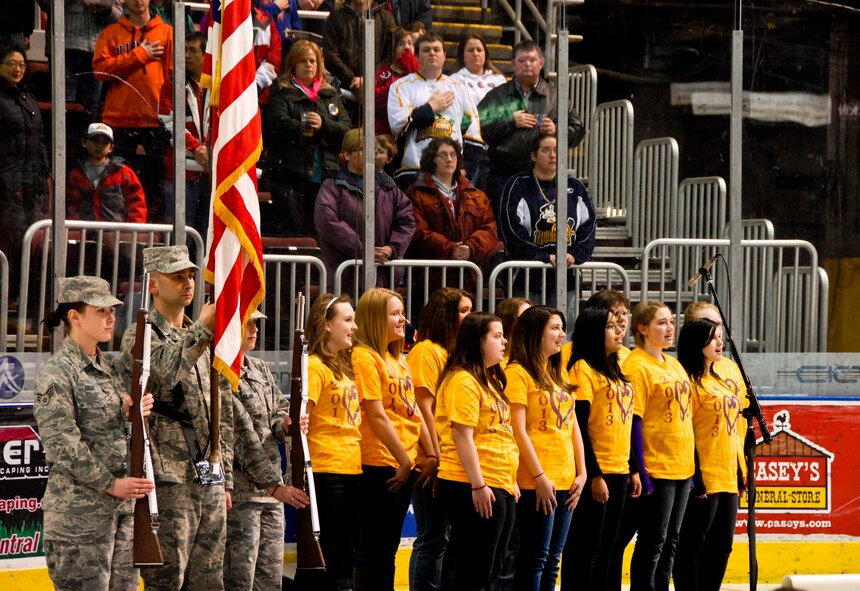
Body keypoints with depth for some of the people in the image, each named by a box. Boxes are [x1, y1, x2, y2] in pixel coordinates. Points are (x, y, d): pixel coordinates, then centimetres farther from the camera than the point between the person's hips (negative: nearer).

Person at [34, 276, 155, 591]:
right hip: (80, 507, -8)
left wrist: (131, 413, -2)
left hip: (123, 504, 8)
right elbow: (62, 444, -15)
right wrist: (109, 484, -14)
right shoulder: (57, 373, -10)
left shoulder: (108, 367, 14)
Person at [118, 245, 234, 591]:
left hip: (210, 482, 7)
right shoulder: (140, 337, -4)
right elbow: (164, 374, -27)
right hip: (169, 481, -7)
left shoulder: (202, 340, 19)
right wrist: (202, 328, -31)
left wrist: (225, 477, 17)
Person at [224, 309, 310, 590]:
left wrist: (285, 425, -8)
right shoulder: (220, 375, -13)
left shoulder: (261, 369, 15)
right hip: (240, 492, -8)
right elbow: (241, 434, -17)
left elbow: (279, 409, 20)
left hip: (271, 492, 8)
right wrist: (273, 485, -20)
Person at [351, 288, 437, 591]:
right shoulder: (364, 357, -11)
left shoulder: (398, 360, 16)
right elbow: (377, 415, -15)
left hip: (404, 466, 8)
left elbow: (414, 411, 14)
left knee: (389, 546, 11)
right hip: (379, 464, -8)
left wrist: (430, 455, 5)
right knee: (373, 547, -4)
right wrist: (404, 460, -13)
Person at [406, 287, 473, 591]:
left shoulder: (453, 352, 16)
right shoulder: (426, 352, -9)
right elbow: (424, 409, -15)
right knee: (433, 540, -5)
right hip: (433, 463, -8)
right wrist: (436, 458, -17)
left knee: (443, 539, 11)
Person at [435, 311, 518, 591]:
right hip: (475, 488, -10)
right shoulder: (463, 381, -13)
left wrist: (510, 481, 20)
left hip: (499, 487, 10)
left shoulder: (490, 380, 17)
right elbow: (462, 435, -19)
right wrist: (478, 485, -21)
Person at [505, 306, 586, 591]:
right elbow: (518, 431, -13)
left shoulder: (560, 373, 15)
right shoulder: (517, 373, -8)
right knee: (534, 558, -5)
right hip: (536, 484, -7)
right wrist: (539, 476, -15)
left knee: (552, 558, 9)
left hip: (566, 481, 7)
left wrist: (581, 472, 8)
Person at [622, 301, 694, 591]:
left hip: (681, 466, 8)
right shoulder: (637, 366, -11)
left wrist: (691, 467, 16)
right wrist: (640, 472, -18)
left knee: (670, 540, 11)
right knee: (653, 542, -3)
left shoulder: (674, 365, 14)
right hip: (656, 468, -8)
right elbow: (634, 423, -15)